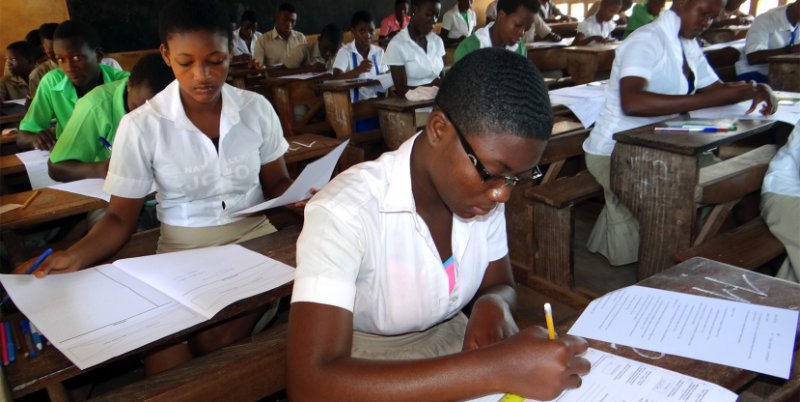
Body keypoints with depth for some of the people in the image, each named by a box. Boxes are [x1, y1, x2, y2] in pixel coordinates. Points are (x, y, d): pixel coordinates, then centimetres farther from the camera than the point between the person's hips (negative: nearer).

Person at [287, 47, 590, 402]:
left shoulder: (481, 186, -9)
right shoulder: (344, 213, -26)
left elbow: (500, 286, 6)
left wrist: (494, 305, -17)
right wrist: (494, 368, -37)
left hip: (456, 350, 5)